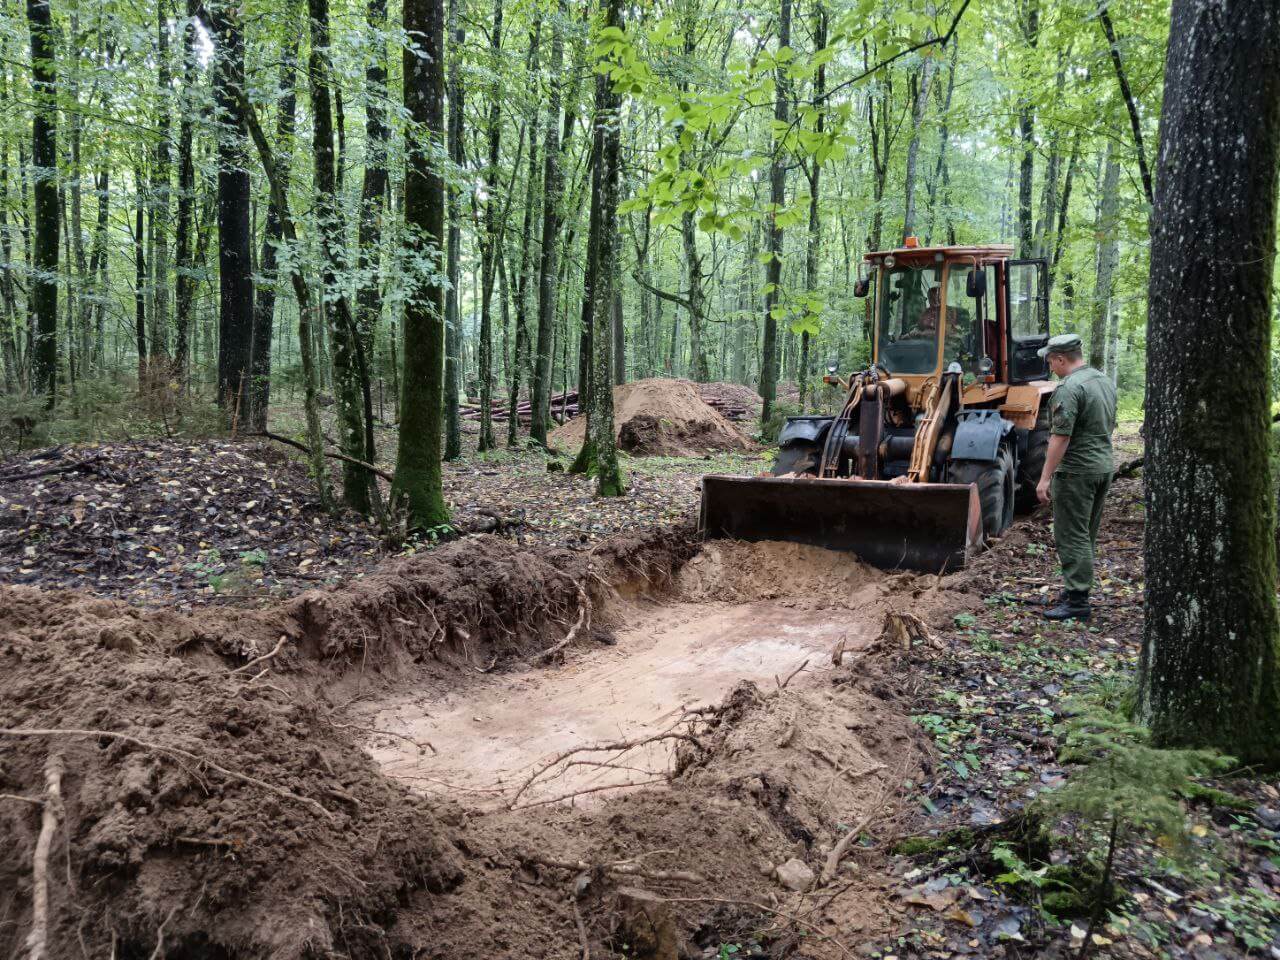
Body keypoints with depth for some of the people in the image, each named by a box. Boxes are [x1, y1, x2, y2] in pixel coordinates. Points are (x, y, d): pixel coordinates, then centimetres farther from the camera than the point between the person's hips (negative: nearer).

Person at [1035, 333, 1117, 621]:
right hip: (1104, 467, 10)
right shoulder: (1105, 380, 12)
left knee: (1072, 537, -5)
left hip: (1076, 471, -10)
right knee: (1087, 535, 16)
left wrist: (1045, 478, -21)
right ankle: (1078, 589, 25)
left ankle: (1077, 601, -4)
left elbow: (1060, 437, -23)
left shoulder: (1069, 388, -18)